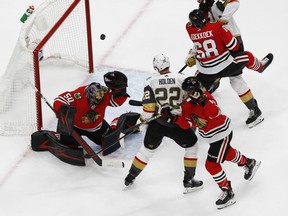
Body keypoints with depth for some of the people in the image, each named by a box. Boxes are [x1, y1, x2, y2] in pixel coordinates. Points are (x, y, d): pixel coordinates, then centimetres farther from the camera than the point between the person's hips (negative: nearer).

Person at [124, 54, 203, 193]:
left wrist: (143, 122, 5)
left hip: (156, 124, 2)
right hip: (176, 123, -2)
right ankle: (188, 182, 19)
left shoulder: (151, 82, -7)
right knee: (192, 146, 20)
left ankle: (130, 178, 32)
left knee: (147, 150, 22)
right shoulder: (181, 79, -6)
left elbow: (148, 106, -9)